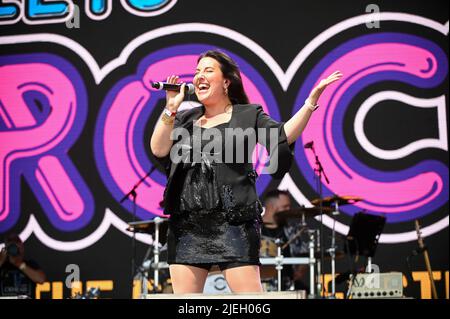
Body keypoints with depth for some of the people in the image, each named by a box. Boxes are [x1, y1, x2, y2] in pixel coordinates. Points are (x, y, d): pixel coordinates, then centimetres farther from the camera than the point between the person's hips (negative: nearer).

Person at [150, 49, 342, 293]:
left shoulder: (248, 116, 8)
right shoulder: (185, 119, 18)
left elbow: (283, 136, -7)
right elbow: (159, 150, 4)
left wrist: (311, 100, -14)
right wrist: (170, 108, -2)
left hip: (232, 222, -4)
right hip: (186, 224, 4)